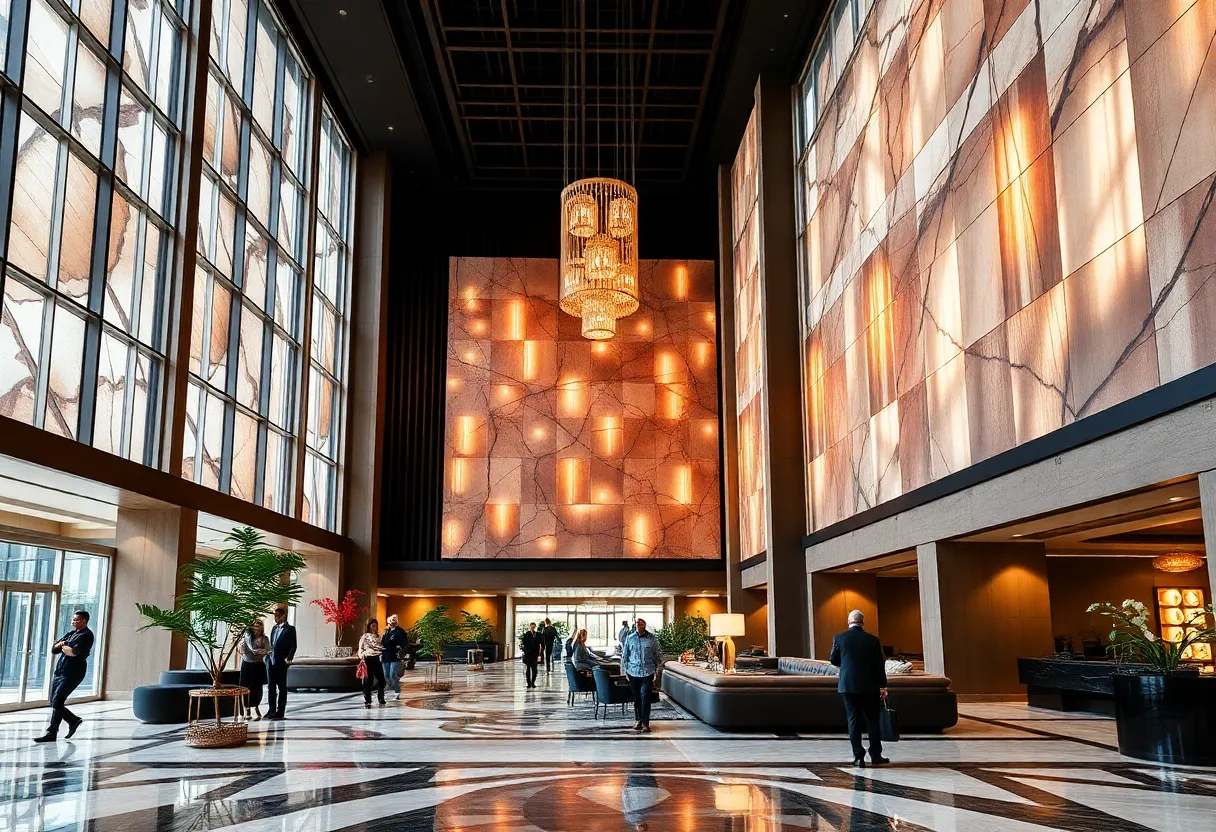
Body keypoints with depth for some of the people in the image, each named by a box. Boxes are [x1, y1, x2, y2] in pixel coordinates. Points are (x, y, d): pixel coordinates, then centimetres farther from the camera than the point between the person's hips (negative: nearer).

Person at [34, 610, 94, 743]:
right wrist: (60, 644, -5)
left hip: (73, 673, -9)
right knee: (54, 702, 9)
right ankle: (74, 720, 27)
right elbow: (54, 650, 17)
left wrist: (63, 647, -2)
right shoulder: (71, 633, 17)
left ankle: (52, 733, -8)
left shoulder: (86, 635, -8)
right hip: (60, 671, 9)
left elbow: (74, 652, -21)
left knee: (57, 701, -13)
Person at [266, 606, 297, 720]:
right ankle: (272, 710, 15)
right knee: (271, 686, 8)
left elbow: (293, 646, -9)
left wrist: (289, 658, -21)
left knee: (282, 687, 1)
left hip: (281, 662, -6)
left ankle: (280, 712, 5)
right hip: (270, 661, 6)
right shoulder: (274, 628, 16)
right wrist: (268, 655, 7)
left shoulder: (290, 629, -4)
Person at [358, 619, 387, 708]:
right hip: (368, 659, -4)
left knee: (381, 679, -2)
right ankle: (367, 701, 7)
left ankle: (381, 699, 9)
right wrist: (362, 658, -15)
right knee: (368, 680, -2)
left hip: (377, 659, 4)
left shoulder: (378, 636, 16)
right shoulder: (365, 636, 2)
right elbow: (361, 649, -1)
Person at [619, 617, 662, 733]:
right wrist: (625, 671, 7)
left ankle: (646, 723, -4)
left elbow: (657, 655, 6)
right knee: (636, 698, 8)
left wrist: (657, 671, 4)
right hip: (633, 672, 2)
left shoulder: (652, 638, 0)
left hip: (647, 672, -2)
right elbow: (624, 655, 10)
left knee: (645, 697, -8)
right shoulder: (630, 638, 3)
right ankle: (639, 720, 23)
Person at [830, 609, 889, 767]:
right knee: (872, 720, 12)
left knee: (853, 720, 5)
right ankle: (875, 755, 17)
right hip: (869, 687, 0)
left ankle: (858, 757, 3)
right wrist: (883, 686, 7)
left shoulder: (839, 638, -5)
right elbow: (880, 665, -1)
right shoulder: (873, 640, -5)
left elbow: (834, 660, 6)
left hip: (848, 685, 0)